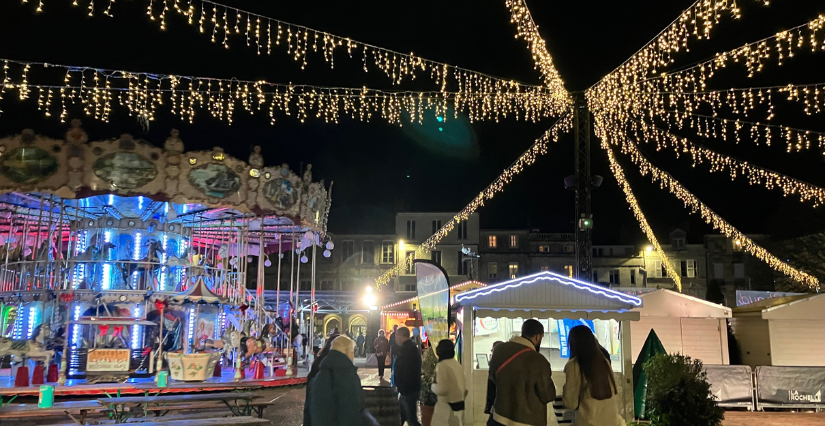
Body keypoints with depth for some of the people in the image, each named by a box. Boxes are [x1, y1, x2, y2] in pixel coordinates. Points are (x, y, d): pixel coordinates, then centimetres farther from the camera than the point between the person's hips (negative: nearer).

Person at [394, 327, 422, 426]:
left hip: (408, 391, -10)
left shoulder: (407, 349, -20)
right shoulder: (412, 347, 13)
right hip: (411, 389, 10)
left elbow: (403, 371, -25)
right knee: (400, 417, 20)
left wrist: (403, 390, -21)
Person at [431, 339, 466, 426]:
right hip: (459, 404, 9)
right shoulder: (458, 364, 10)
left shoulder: (442, 365, -15)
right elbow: (464, 388, 14)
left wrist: (432, 386, -4)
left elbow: (442, 389, -22)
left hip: (447, 405, -9)